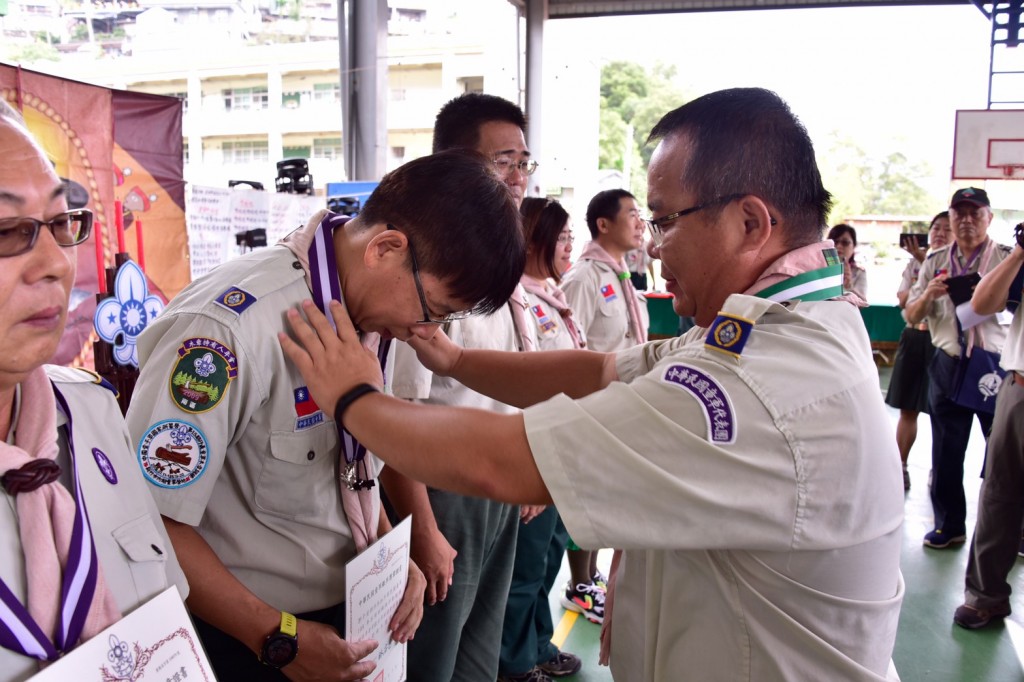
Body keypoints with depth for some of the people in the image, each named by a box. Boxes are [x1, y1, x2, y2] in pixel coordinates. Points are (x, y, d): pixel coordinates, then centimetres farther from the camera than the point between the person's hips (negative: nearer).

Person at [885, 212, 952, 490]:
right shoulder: (914, 261, 11)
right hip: (914, 336, 4)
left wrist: (924, 259, -25)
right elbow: (903, 299, 4)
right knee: (907, 408, 8)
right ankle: (900, 466, 18)